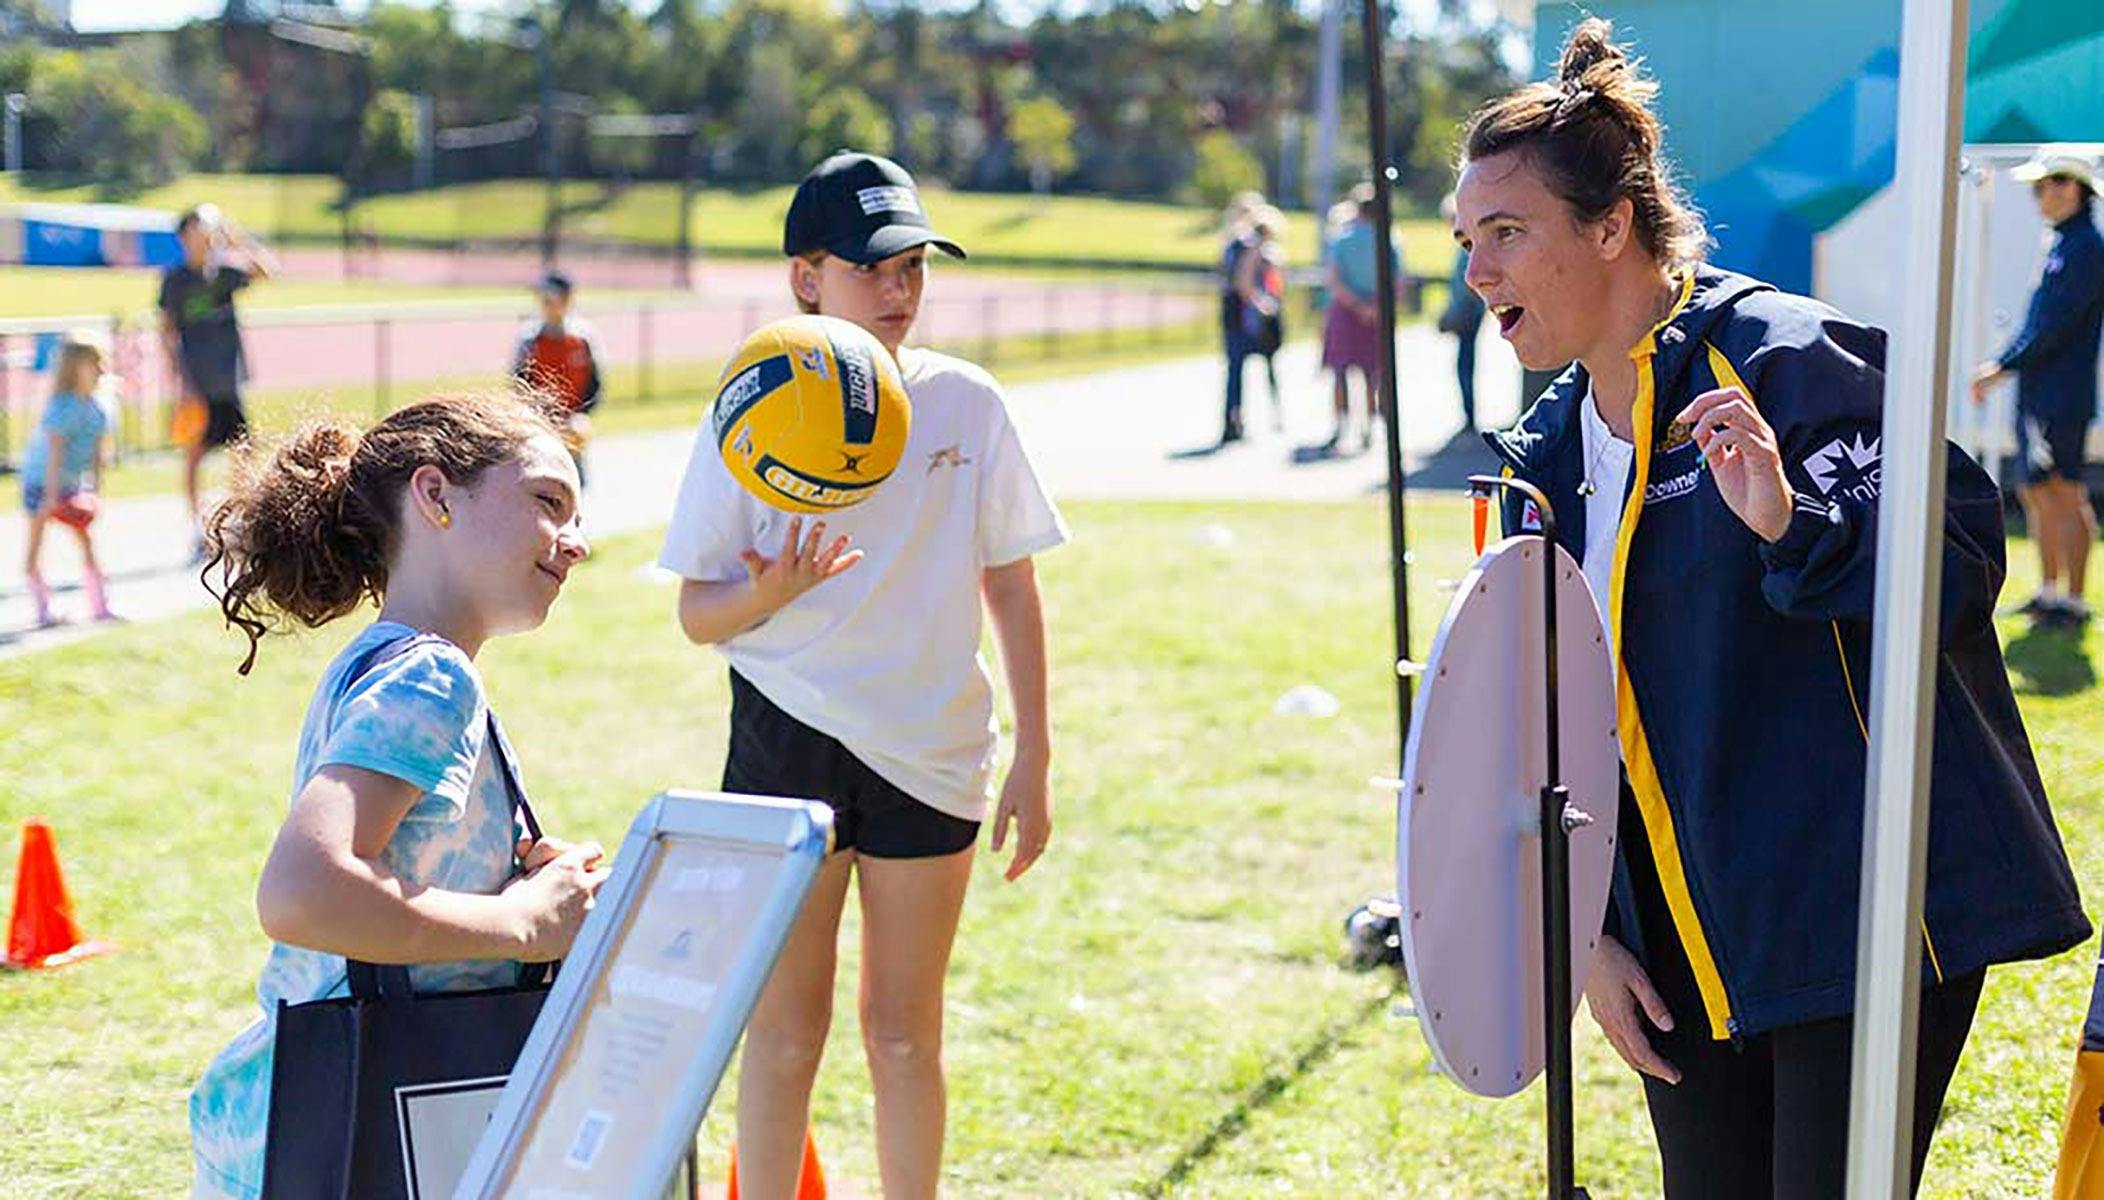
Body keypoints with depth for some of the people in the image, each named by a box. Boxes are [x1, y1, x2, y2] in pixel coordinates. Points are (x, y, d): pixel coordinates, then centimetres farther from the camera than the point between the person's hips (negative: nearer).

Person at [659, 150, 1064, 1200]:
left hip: (930, 751, 1)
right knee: (786, 1027, 4)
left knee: (904, 1032, 10)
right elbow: (697, 613, 0)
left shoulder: (965, 404, 0)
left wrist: (1032, 763, 2)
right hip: (788, 740, -1)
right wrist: (771, 590, -23)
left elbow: (1012, 591, 5)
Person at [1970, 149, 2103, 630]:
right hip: (2040, 396, 10)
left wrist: (2003, 367, -17)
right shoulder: (2065, 245, 16)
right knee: (2040, 494, 14)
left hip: (2060, 397, -10)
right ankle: (2050, 591, 23)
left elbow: (2055, 326, -20)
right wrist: (2003, 365, 14)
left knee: (2062, 495, -6)